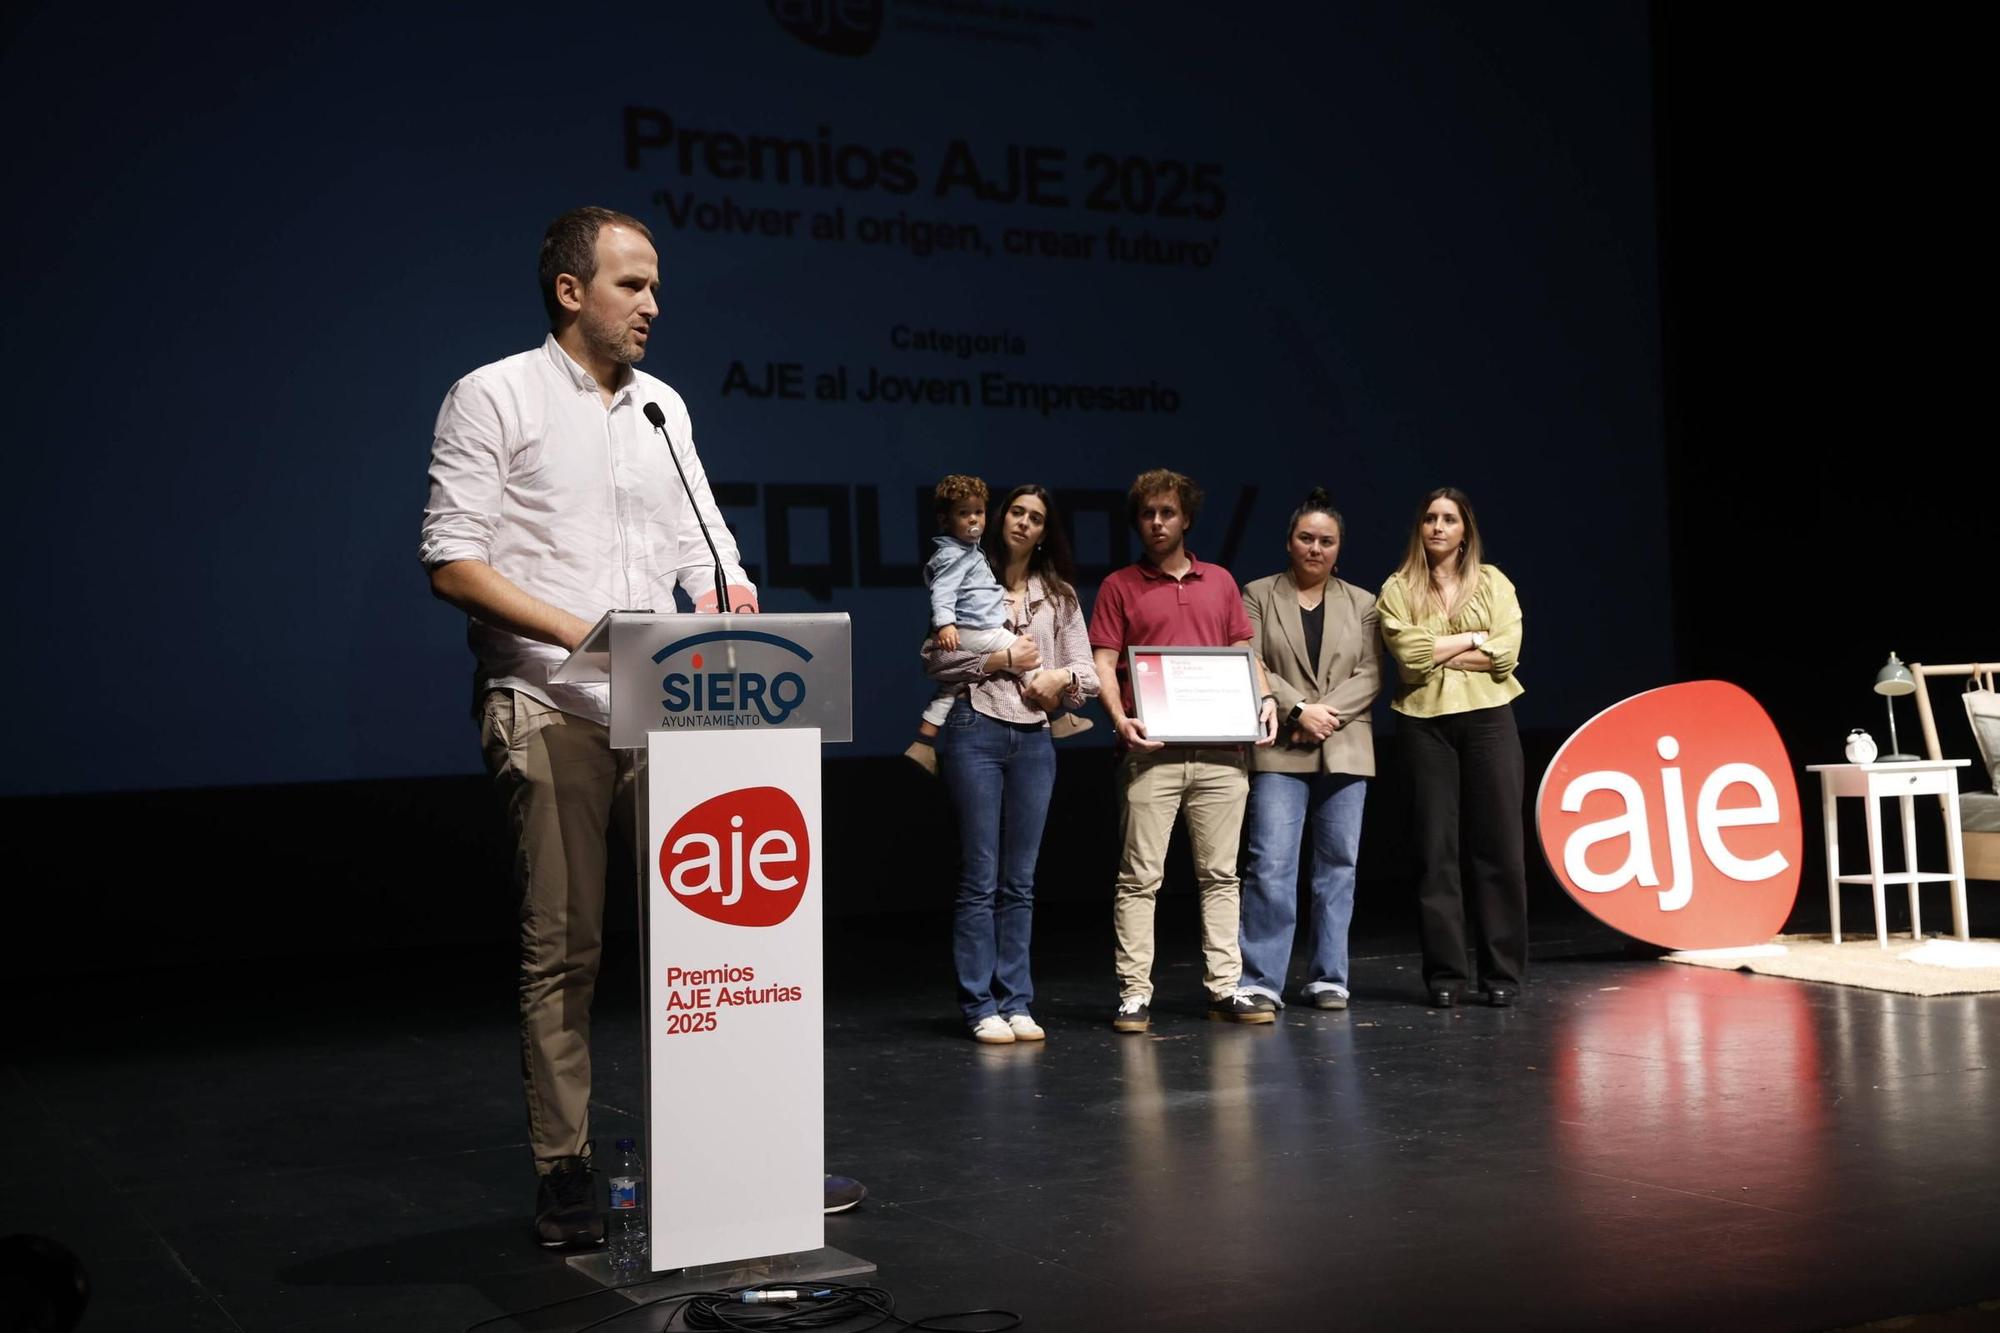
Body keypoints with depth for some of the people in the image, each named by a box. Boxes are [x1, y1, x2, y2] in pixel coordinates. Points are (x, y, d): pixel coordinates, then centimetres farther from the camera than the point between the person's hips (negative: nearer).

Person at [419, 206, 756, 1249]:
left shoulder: (663, 407, 17)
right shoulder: (494, 398, -1)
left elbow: (701, 538, 18)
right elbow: (453, 560, -7)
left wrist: (725, 585, -6)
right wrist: (575, 630, -18)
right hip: (550, 709, -5)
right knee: (562, 945, -3)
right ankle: (562, 1168, 6)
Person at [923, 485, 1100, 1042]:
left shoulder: (1059, 594, 15)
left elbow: (1089, 677, 14)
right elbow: (935, 660, -2)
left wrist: (1062, 677, -6)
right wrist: (1000, 658, -7)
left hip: (1034, 740, 4)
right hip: (976, 731, -4)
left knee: (1020, 881, 6)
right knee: (980, 877, -3)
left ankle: (1016, 1002, 11)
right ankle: (980, 1006, 1)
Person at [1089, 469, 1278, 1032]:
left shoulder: (1220, 581, 16)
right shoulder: (1119, 586, 6)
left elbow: (1244, 652, 18)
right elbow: (1103, 664, 0)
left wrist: (1264, 698, 1)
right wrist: (1120, 718, -15)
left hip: (1221, 751, 3)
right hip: (1152, 750, -3)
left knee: (1219, 874, 6)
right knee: (1140, 877, -3)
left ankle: (1224, 987, 12)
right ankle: (1134, 993, 1)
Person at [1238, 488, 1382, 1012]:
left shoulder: (1361, 604, 13)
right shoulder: (1259, 596, 7)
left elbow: (1370, 676, 5)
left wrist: (1328, 712, -10)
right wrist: (1299, 709, -13)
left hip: (1345, 749, 3)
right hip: (1280, 751, -2)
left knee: (1338, 866, 5)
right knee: (1270, 864, -9)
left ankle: (1328, 978, 13)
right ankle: (1261, 981, -5)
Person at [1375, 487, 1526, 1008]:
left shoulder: (1492, 582, 9)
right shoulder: (1398, 590, 7)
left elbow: (1506, 653, -4)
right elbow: (1411, 656, -8)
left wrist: (1439, 654, -7)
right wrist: (1472, 639, -5)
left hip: (1488, 717, 0)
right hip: (1426, 723, 0)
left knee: (1498, 844, -1)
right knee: (1437, 848, 1)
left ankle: (1502, 973, 6)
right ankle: (1445, 974, 7)